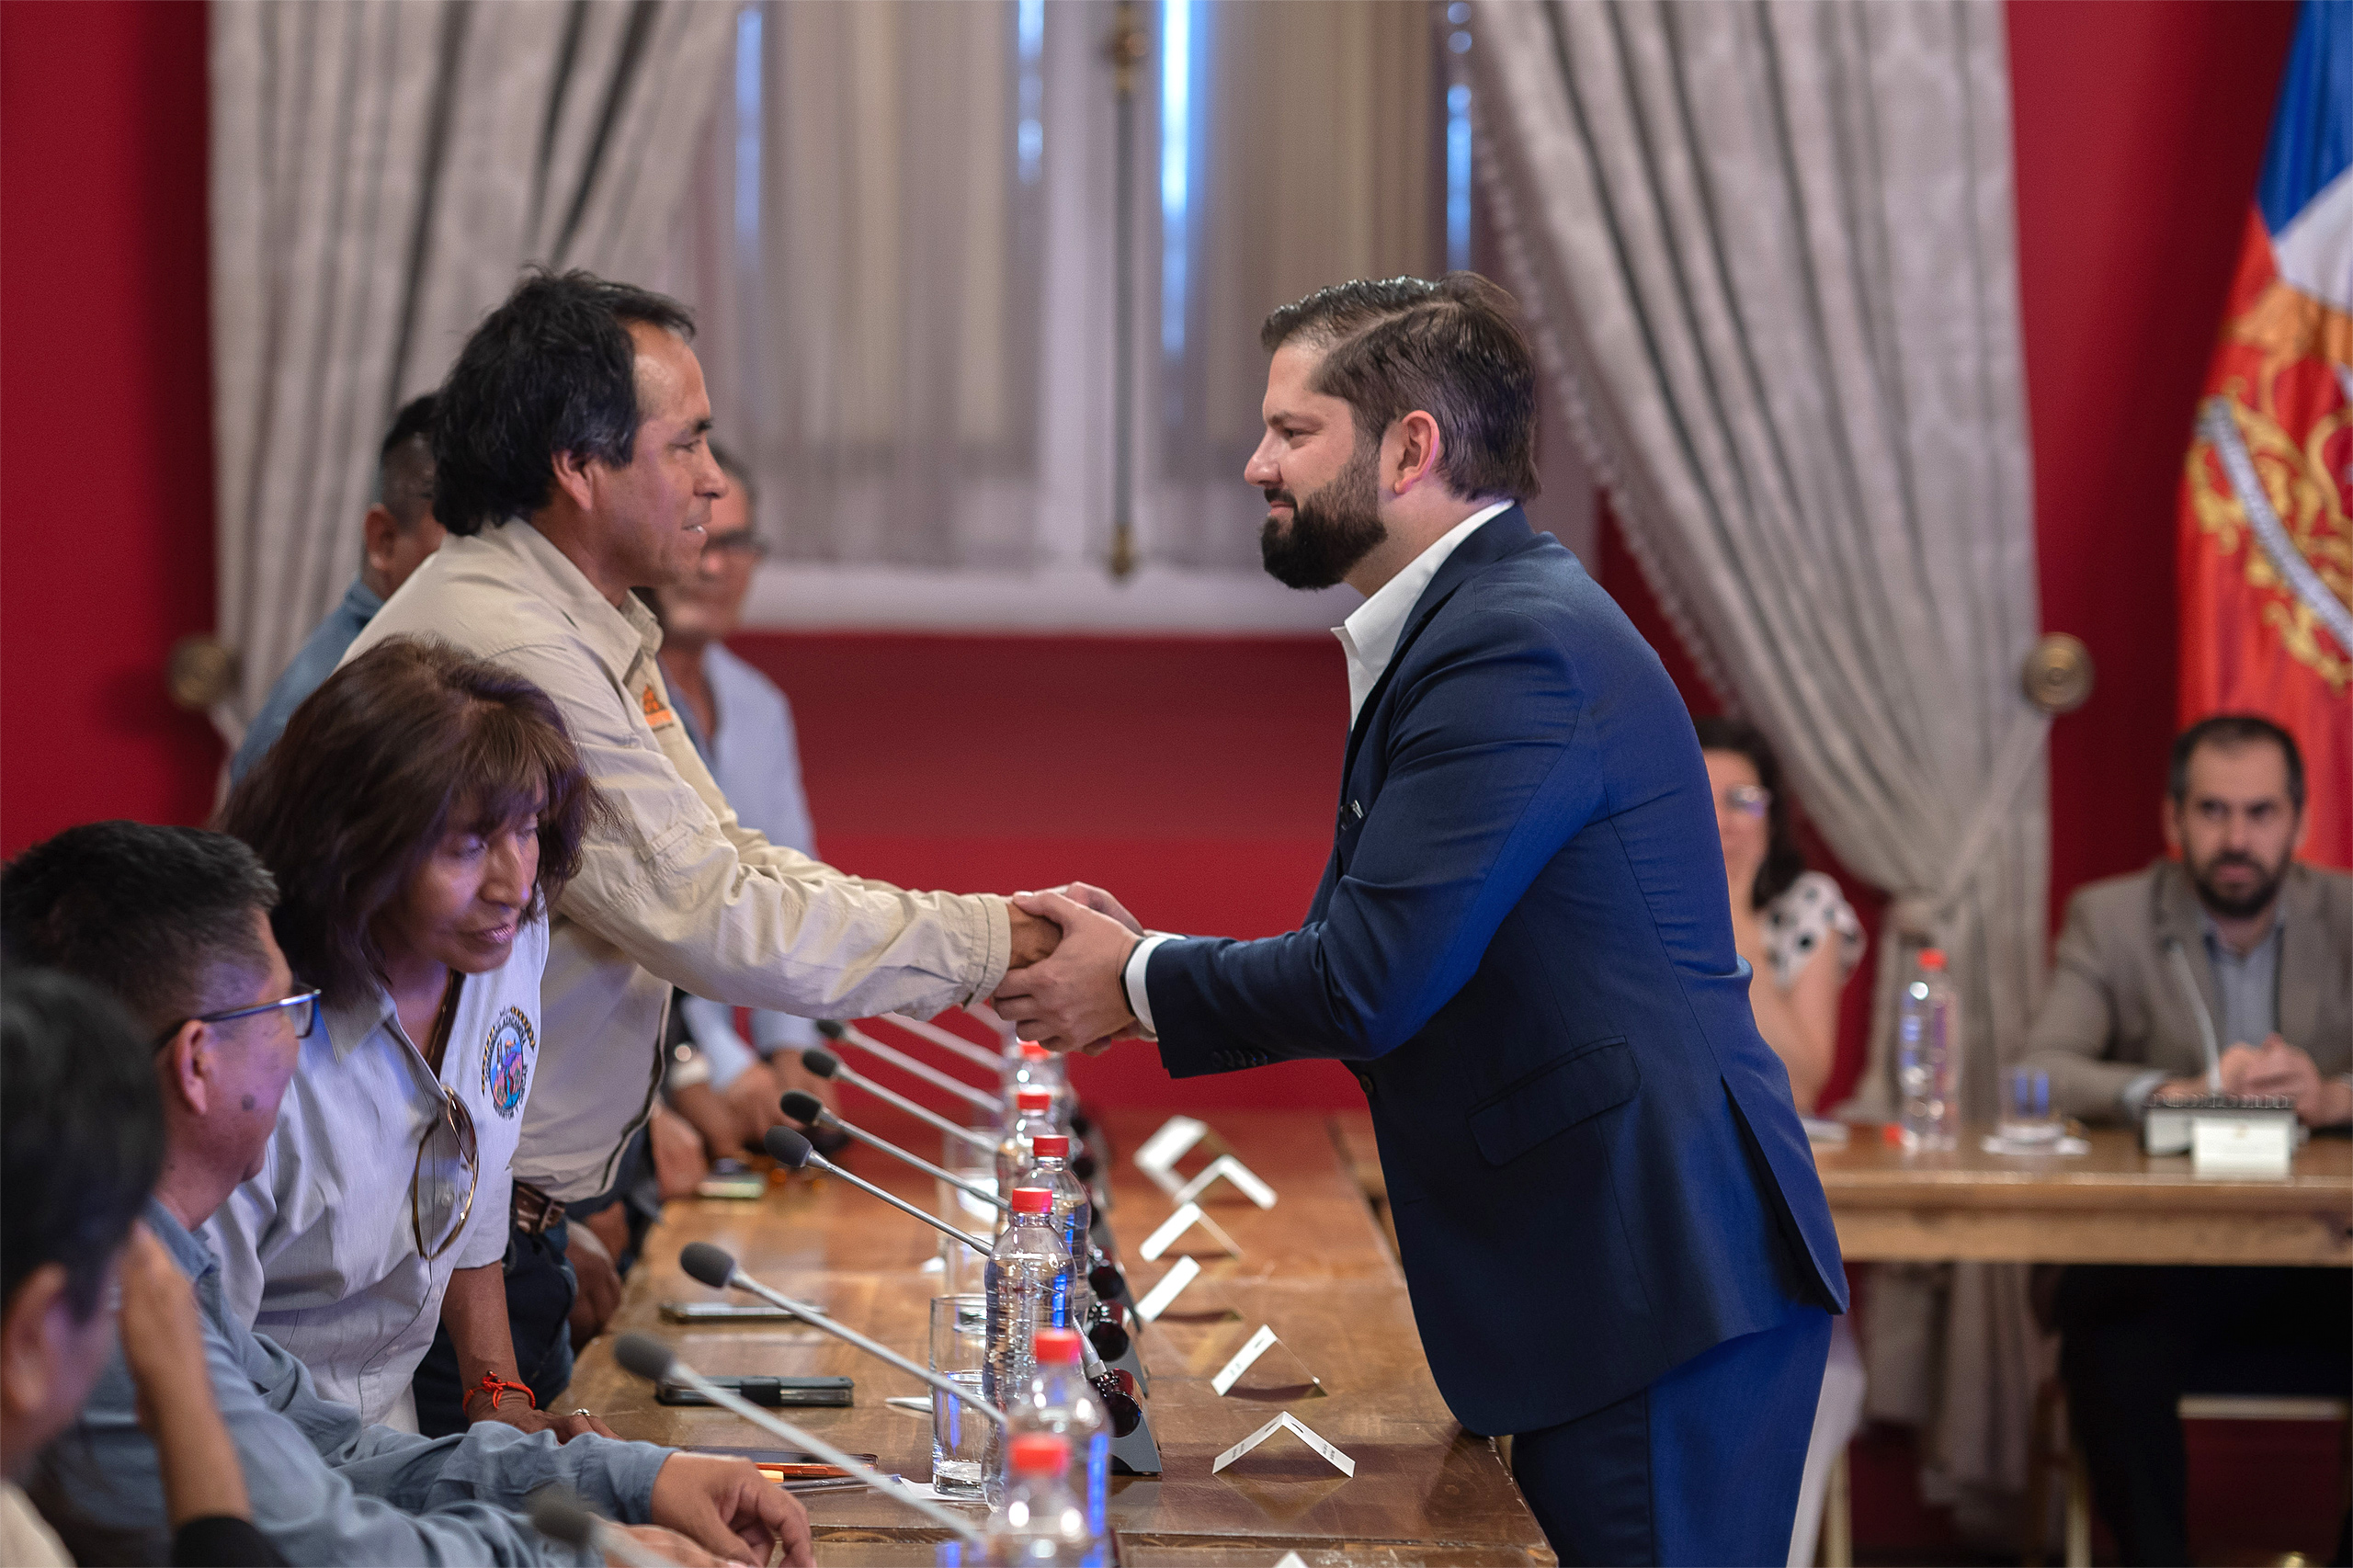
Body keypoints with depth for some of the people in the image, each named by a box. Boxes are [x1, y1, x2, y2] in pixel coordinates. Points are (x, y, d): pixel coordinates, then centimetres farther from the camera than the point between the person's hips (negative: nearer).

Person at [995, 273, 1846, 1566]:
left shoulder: (1521, 647, -18)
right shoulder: (1467, 624, 16)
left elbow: (1374, 980, -21)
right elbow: (1382, 959, 16)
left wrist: (1138, 983, -5)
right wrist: (1149, 964, 6)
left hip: (1658, 1281, -10)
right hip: (1607, 1267, 10)